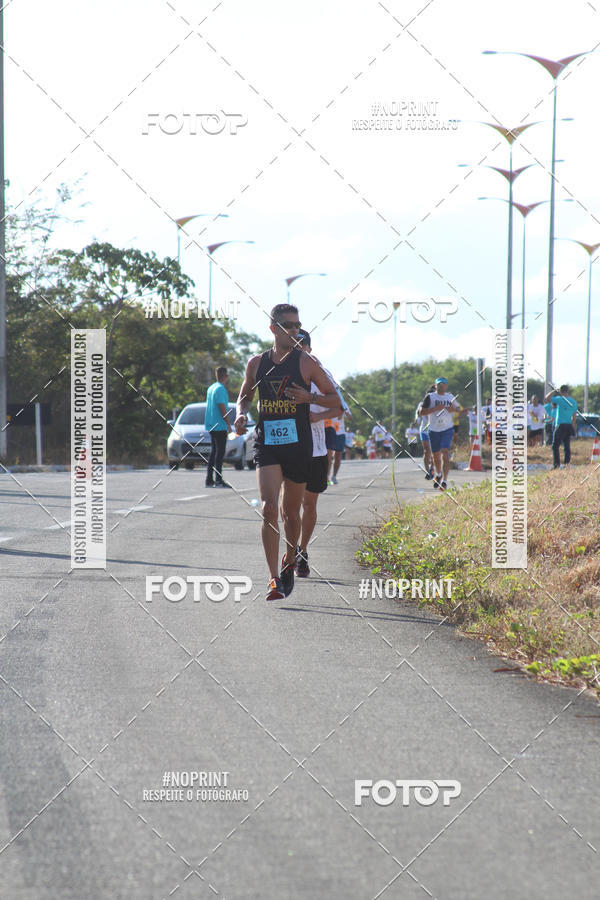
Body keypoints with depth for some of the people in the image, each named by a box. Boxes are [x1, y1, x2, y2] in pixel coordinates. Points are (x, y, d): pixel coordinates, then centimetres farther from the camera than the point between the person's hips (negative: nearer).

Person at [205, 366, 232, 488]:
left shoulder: (211, 388, 15)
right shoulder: (220, 389, -13)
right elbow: (222, 408, -18)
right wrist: (228, 424, -13)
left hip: (211, 426, 9)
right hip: (220, 426, -9)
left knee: (214, 451, 13)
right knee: (220, 452, -8)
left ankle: (209, 479, 12)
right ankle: (218, 480, -10)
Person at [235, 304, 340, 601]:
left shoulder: (306, 362, 0)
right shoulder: (256, 363, 6)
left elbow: (335, 399, 4)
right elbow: (245, 395, 22)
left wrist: (310, 397, -14)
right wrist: (242, 413, 1)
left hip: (298, 446, 0)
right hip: (266, 445, 0)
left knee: (290, 512, 12)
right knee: (269, 508, -17)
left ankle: (289, 563, 38)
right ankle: (274, 580, -20)